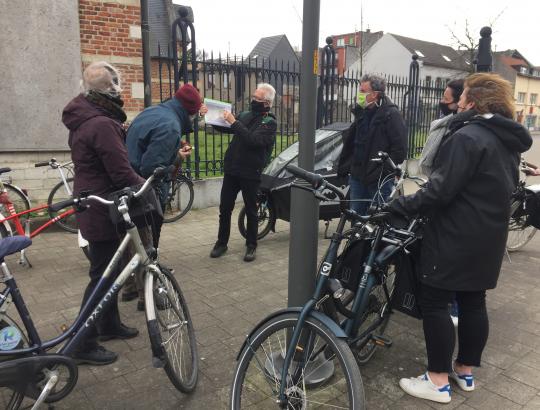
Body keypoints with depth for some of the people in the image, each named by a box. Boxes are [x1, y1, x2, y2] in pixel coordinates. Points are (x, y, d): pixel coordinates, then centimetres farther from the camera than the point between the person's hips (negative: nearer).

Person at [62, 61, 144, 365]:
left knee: (110, 269, 20)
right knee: (102, 275, 1)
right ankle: (84, 345, 14)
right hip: (104, 212, -10)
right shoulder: (102, 124, -23)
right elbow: (123, 173, -24)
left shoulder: (82, 120, 10)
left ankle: (110, 325, 36)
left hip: (93, 207, 10)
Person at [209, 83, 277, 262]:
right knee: (225, 208, 8)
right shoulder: (245, 115, 12)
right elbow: (224, 128, 16)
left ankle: (251, 245, 20)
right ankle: (221, 242, 22)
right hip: (231, 170, 5)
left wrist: (234, 122, -24)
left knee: (251, 211, 7)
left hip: (251, 173, -5)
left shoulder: (269, 123, -6)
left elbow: (253, 140, -22)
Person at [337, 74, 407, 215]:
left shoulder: (391, 114, -11)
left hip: (380, 180, -7)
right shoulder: (361, 112, 12)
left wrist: (384, 170, -18)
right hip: (357, 177, 7)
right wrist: (343, 167, 14)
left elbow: (400, 148, -15)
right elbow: (350, 142, 19)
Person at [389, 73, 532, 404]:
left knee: (434, 303, 0)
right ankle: (465, 371, 29)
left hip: (456, 238, -9)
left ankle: (438, 381, 8)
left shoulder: (467, 137, -19)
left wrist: (401, 206, -16)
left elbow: (440, 190, -25)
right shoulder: (509, 140, 12)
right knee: (474, 302, 16)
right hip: (488, 237, 9)